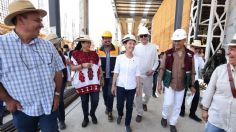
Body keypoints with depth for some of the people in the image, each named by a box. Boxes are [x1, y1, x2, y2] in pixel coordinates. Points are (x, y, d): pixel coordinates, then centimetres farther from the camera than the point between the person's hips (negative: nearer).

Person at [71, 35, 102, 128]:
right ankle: (85, 118, 34)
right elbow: (72, 68, -5)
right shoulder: (76, 53, -2)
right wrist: (83, 65, -20)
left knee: (95, 100, 3)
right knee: (84, 101, 10)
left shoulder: (94, 53, 8)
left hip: (94, 81, 3)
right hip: (82, 82, -2)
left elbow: (99, 66, 13)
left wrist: (101, 76, 4)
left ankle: (92, 114, 34)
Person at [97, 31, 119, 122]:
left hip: (113, 76, -2)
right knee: (105, 93, 14)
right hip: (103, 76, 2)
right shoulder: (98, 50, -1)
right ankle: (107, 106, 39)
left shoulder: (116, 49, -5)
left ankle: (109, 112, 13)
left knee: (110, 94, -4)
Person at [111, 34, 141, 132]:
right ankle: (120, 115, 47)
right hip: (120, 86, 0)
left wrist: (138, 87, 2)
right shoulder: (119, 57, -6)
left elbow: (137, 75, 0)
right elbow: (116, 73, -2)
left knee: (129, 107, 11)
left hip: (131, 87, 0)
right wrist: (113, 85, 0)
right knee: (119, 105, 11)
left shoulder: (136, 59, -5)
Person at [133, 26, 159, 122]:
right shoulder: (136, 47, -4)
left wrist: (152, 69, -11)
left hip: (148, 75, 1)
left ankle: (144, 103, 50)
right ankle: (139, 113, 22)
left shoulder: (153, 47, -2)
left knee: (148, 94, 16)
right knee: (138, 95, 4)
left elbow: (156, 61, 3)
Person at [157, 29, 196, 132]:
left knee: (177, 106, 12)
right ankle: (164, 117, 31)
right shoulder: (168, 53, -7)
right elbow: (162, 68, -5)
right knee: (168, 103, -1)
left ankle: (173, 123, 33)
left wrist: (192, 85, 5)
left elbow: (192, 72, 4)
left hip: (182, 85, 2)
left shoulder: (190, 54, -3)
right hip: (169, 83, -2)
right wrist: (159, 83, -7)